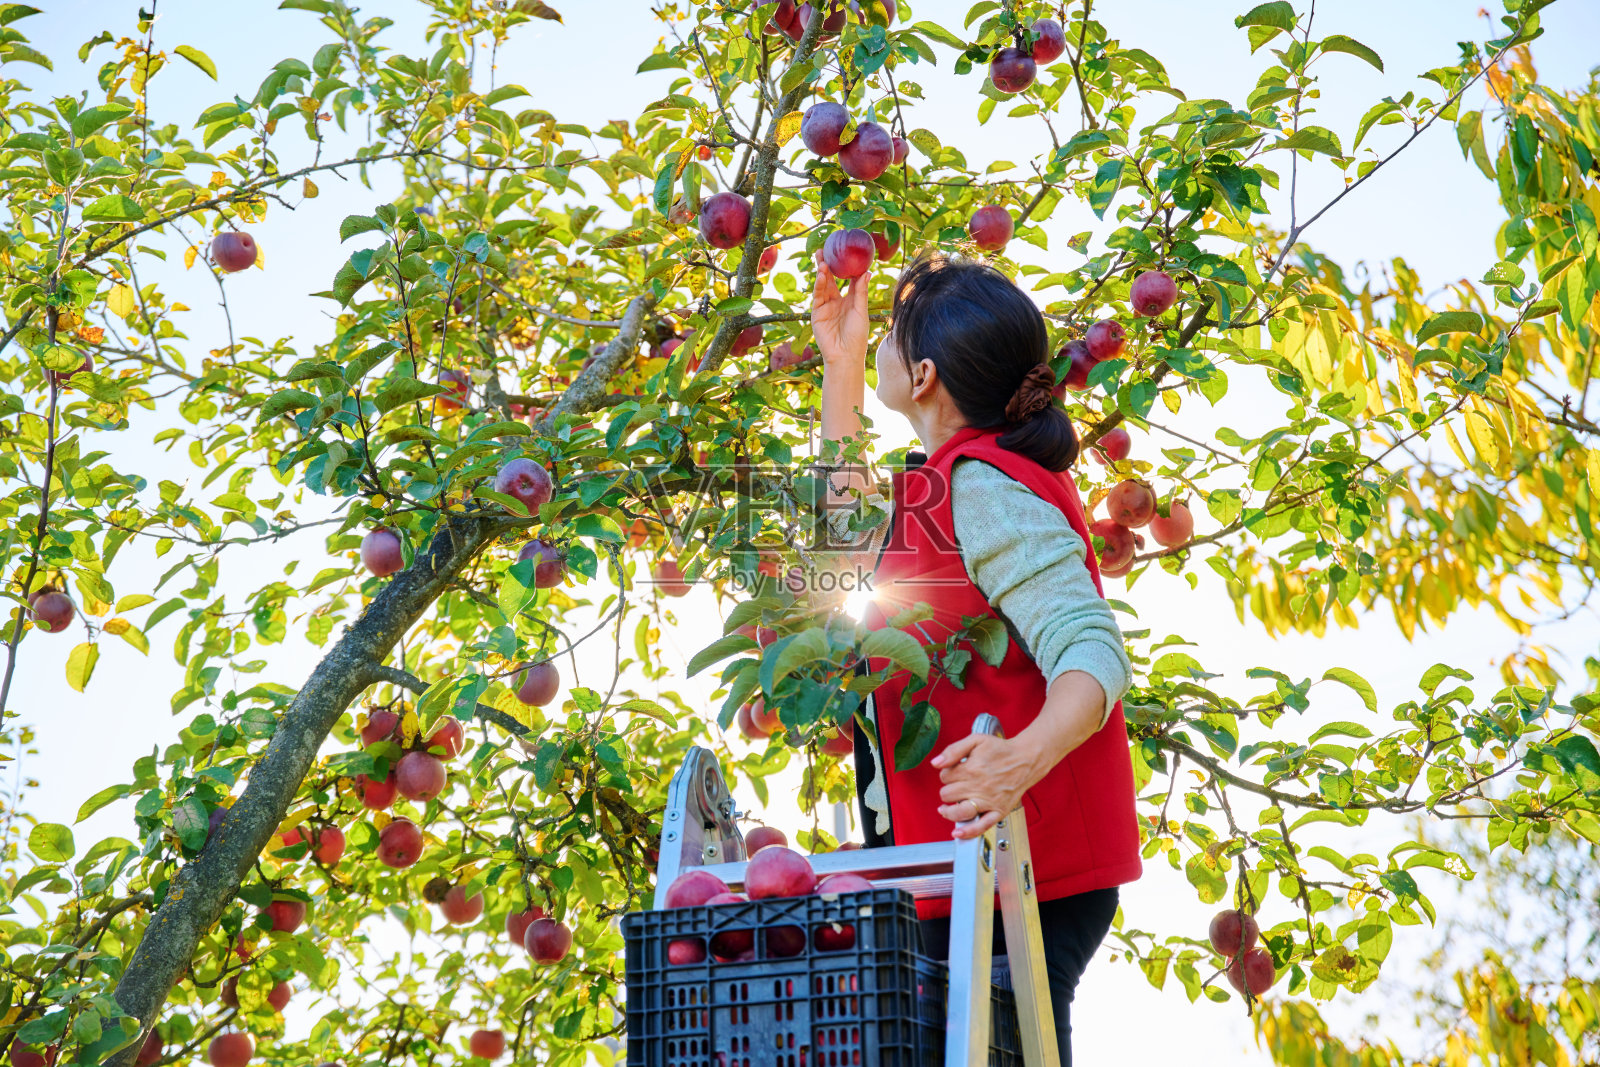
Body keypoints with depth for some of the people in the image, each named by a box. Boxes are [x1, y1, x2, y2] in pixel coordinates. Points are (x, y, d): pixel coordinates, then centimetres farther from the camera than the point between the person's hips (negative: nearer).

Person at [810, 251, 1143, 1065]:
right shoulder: (952, 484, 18)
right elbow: (854, 529, 37)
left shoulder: (981, 488, -14)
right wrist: (840, 365, 34)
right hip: (986, 875, 11)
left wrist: (1022, 758, -42)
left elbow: (1093, 651, -23)